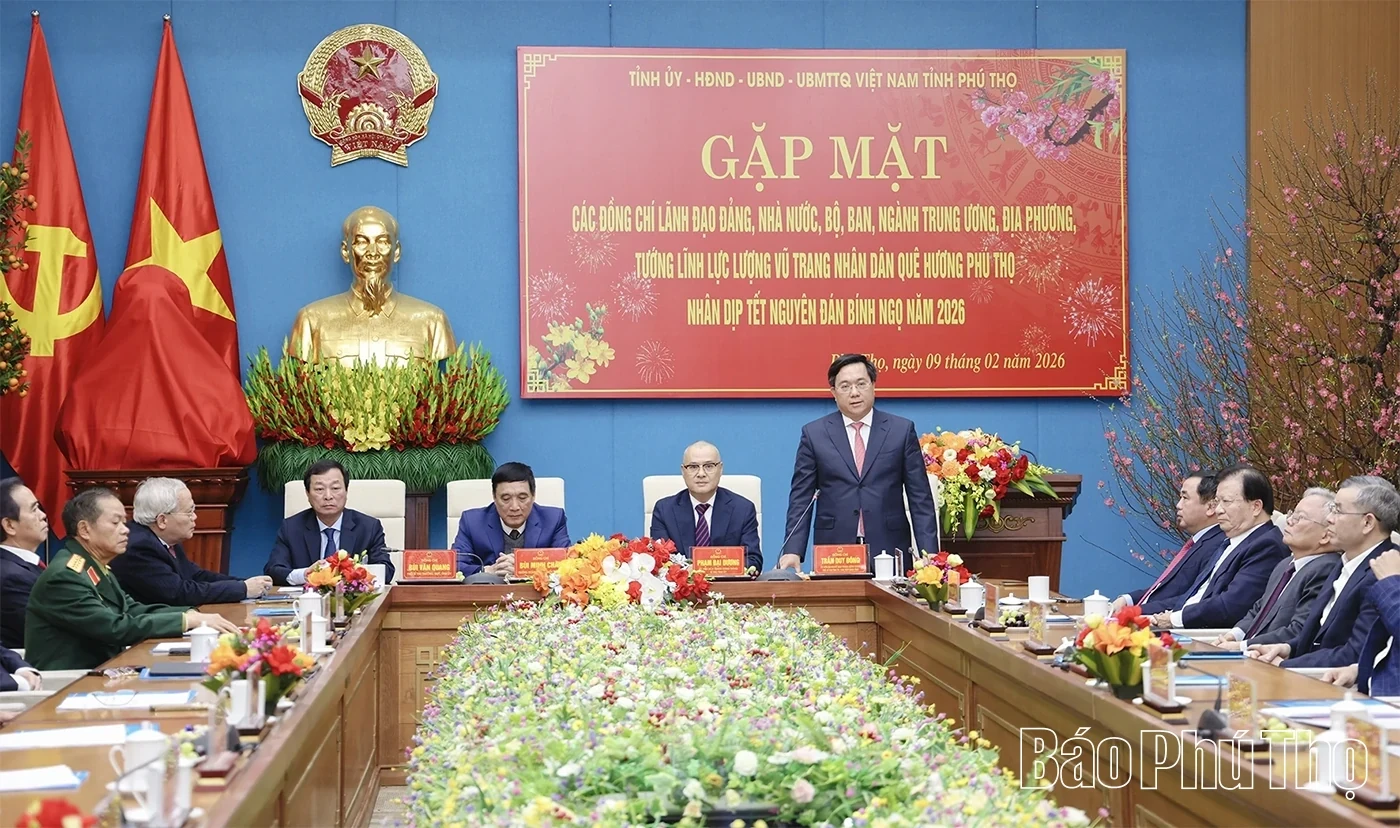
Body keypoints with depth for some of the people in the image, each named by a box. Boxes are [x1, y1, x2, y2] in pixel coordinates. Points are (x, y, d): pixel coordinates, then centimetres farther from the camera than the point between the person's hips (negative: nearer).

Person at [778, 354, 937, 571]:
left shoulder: (902, 430, 6)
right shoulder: (814, 433, 6)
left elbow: (920, 498, 5)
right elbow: (800, 500, 5)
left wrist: (928, 554, -3)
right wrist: (792, 551, -7)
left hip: (889, 550, 0)